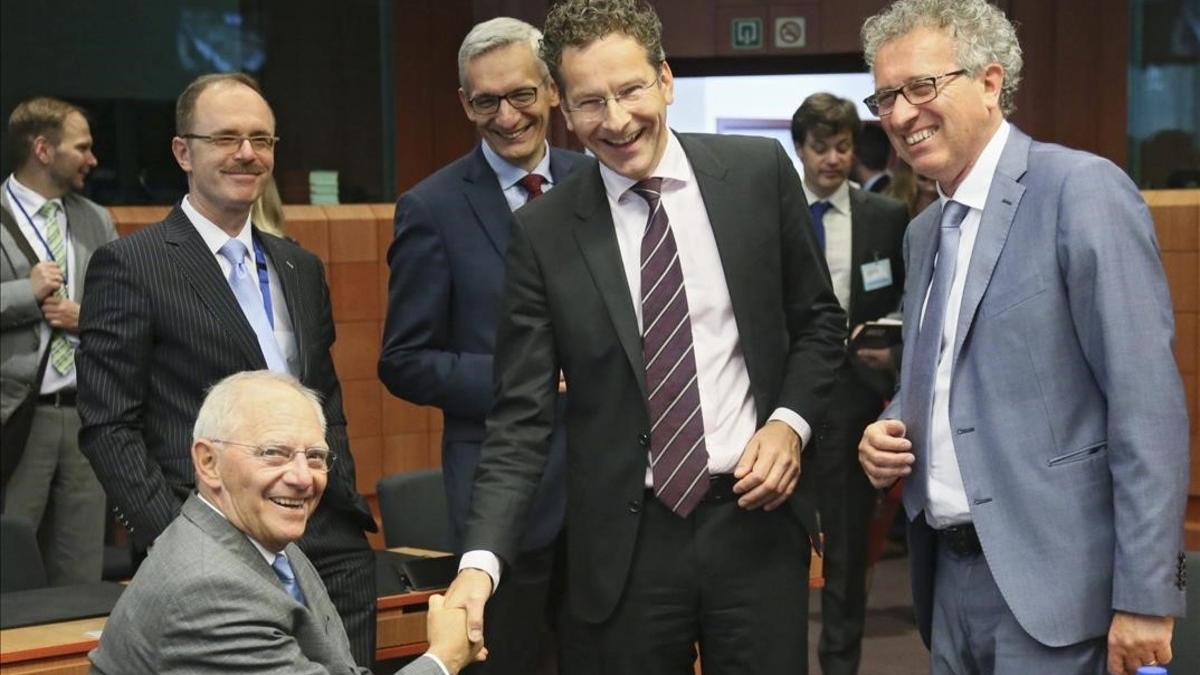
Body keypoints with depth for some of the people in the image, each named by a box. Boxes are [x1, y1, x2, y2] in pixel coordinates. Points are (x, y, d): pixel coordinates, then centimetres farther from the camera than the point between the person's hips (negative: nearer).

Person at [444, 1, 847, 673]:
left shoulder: (760, 172, -1)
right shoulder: (543, 233, -5)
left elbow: (819, 319, 10)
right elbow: (522, 418, -5)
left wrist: (791, 422, -7)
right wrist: (481, 560, -17)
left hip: (755, 515, 1)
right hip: (626, 539, -1)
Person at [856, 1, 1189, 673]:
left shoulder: (1084, 190, -11)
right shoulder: (925, 232, 14)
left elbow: (1146, 402, -16)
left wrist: (1145, 597, -19)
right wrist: (890, 434, 2)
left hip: (1052, 584, -7)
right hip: (952, 575, 7)